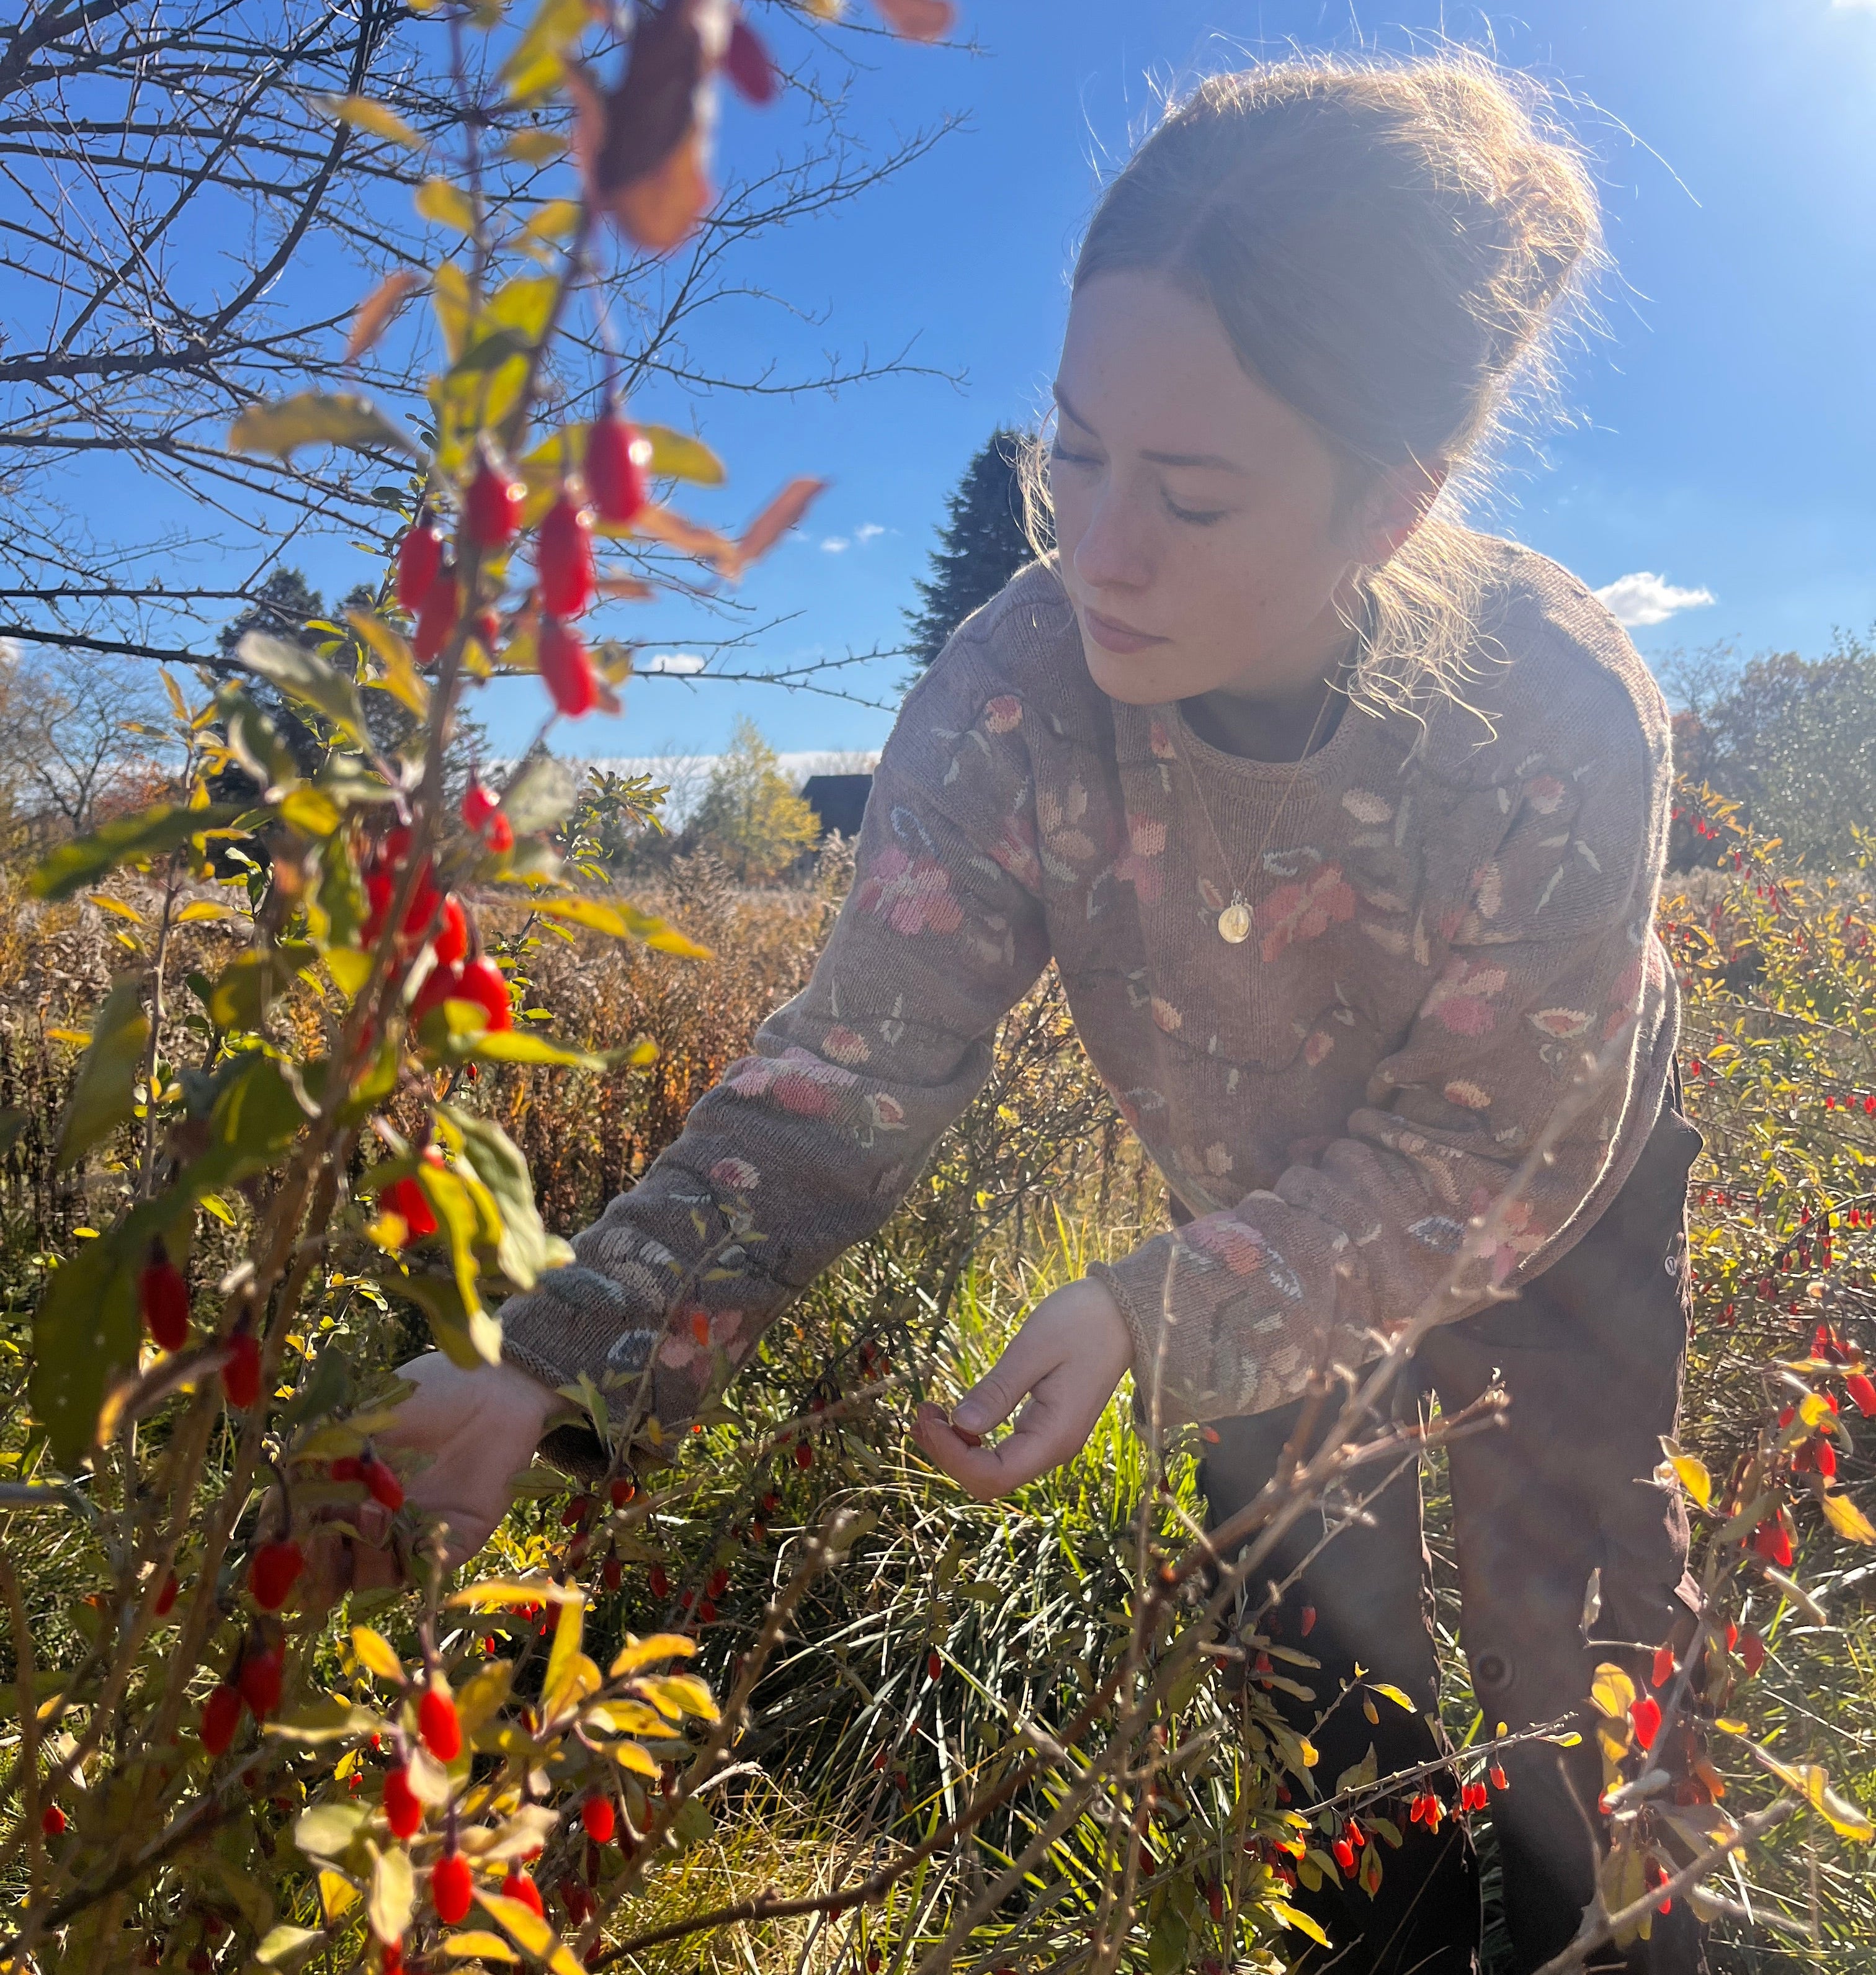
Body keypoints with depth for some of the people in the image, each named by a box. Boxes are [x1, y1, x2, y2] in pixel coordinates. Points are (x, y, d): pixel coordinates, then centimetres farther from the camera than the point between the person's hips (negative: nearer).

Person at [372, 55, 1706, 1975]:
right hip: (1258, 1202, 2)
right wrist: (553, 1362, -40)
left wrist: (1146, 1318, -37)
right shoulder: (1015, 690, -31)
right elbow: (856, 1057, -30)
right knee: (1319, 1621, 12)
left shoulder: (1565, 720, -36)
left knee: (1567, 1605, 8)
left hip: (1551, 1210, -1)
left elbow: (1491, 1159, -27)